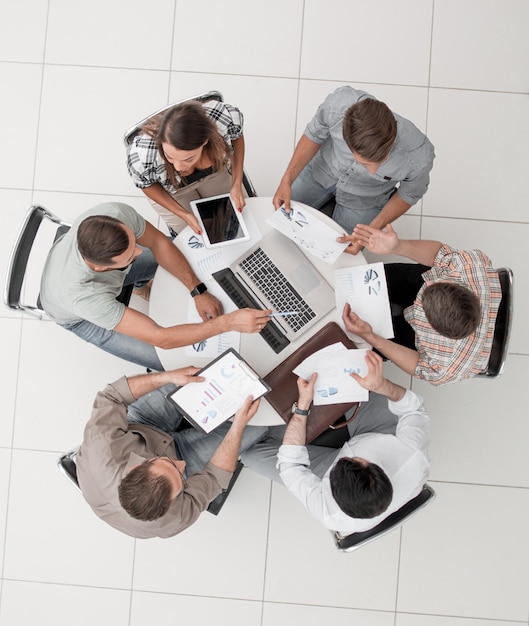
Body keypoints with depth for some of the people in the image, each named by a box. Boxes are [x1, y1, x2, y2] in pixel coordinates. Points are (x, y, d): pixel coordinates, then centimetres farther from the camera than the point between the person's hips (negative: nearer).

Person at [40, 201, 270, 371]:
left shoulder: (116, 214, -41)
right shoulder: (81, 294, -50)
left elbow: (158, 243, -19)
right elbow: (160, 338, -46)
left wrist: (198, 291, -25)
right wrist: (229, 322, -48)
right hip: (78, 316, -4)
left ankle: (142, 284, 38)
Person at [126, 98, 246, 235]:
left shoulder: (227, 117, -42)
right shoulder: (141, 156, -45)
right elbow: (146, 185, -19)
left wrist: (237, 184, -19)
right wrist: (183, 214, -24)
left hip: (215, 170, 2)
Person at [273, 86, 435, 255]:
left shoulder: (419, 157, -40)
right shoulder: (339, 102, -39)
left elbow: (409, 195, -15)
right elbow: (314, 135, -14)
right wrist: (287, 180, -22)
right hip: (321, 169, 2)